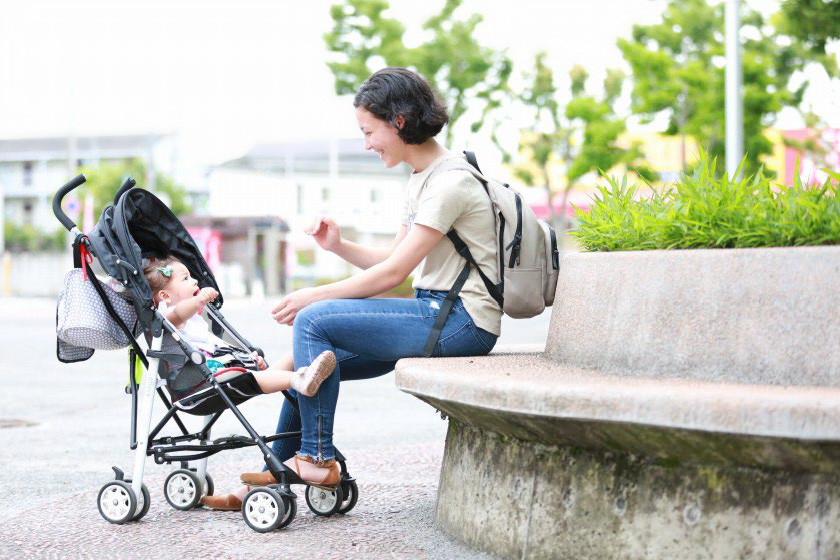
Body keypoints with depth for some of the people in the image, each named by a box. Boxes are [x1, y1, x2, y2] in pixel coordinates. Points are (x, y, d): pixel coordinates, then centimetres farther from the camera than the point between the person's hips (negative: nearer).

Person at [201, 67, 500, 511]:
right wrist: (339, 246, 2)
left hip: (461, 321, -10)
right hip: (437, 313, 10)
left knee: (314, 321, -17)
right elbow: (393, 260, 17)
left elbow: (393, 272, -17)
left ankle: (318, 460, -8)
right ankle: (273, 480, 12)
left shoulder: (450, 182, -15)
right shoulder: (421, 179, 16)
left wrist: (314, 296, -11)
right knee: (312, 360, 5)